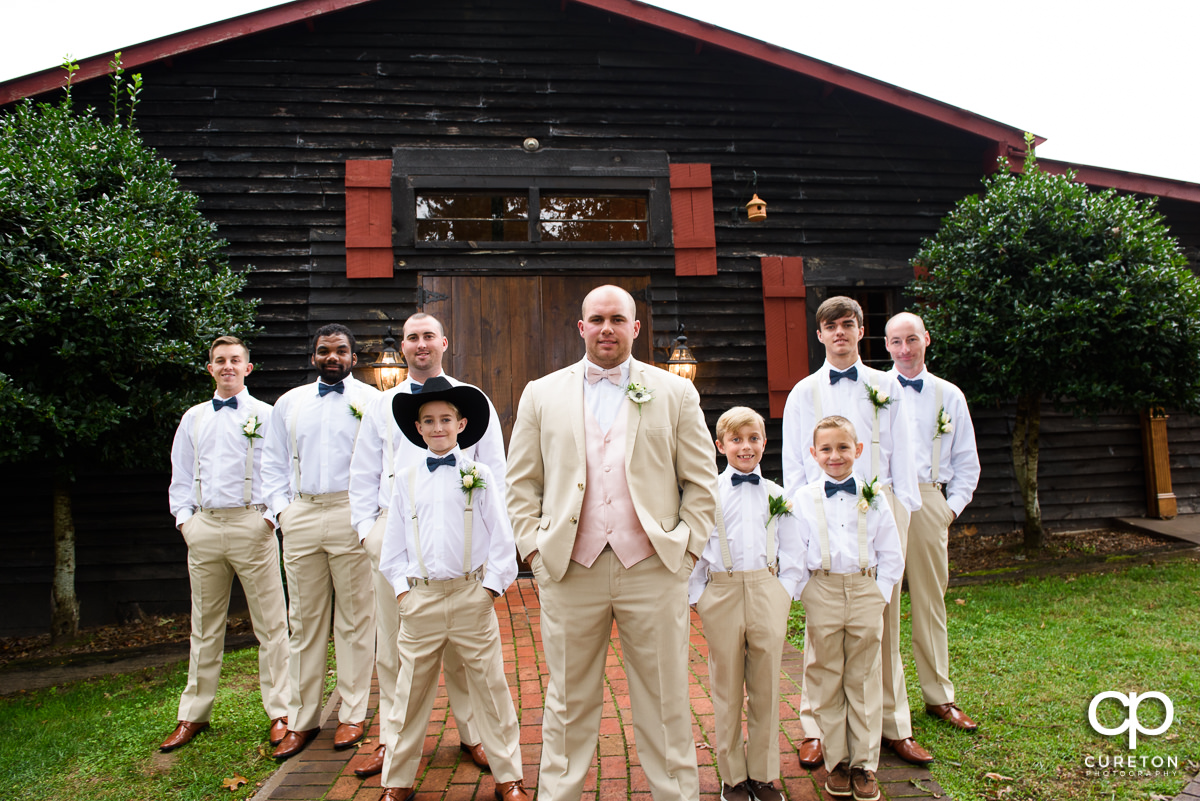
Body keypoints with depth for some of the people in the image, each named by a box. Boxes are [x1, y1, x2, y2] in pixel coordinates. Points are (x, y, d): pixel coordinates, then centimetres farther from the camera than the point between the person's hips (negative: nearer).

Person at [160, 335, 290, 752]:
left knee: (270, 624, 0)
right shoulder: (193, 418, 15)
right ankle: (193, 714, 26)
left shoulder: (267, 415, 4)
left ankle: (280, 713, 10)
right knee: (204, 627, 14)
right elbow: (181, 474, 18)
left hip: (252, 524, -4)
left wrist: (271, 515, -9)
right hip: (203, 527, 4)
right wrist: (183, 518, 6)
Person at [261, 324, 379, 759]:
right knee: (305, 620, 9)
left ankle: (352, 715, 16)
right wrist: (282, 508, 5)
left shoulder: (372, 400, 4)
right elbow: (273, 462, 18)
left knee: (355, 618, 3)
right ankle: (302, 720, 21)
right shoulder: (289, 403, 17)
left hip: (352, 516, -3)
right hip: (301, 516, 3)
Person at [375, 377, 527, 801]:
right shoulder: (406, 480, 7)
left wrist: (491, 586, -4)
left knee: (491, 688, 7)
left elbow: (501, 538, 2)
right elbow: (393, 542, 11)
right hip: (420, 598, 2)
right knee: (411, 693, 11)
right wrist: (402, 588, 3)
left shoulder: (480, 475, 1)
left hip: (471, 595, -1)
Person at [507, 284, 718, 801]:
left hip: (652, 570, 0)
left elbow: (701, 482, 6)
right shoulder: (542, 394, 9)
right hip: (569, 570, 1)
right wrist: (535, 550, 1)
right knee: (569, 703, 12)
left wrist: (686, 549, -1)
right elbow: (521, 483, 9)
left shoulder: (676, 393, 6)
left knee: (665, 705, 9)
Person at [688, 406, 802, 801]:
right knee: (726, 689, 8)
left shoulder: (778, 495, 8)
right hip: (722, 594, -1)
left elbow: (791, 553, 11)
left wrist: (783, 595, 2)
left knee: (766, 687, 9)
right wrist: (696, 596, -2)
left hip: (767, 594, 2)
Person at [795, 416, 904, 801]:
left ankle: (864, 764, 20)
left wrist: (879, 593, -2)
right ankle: (836, 761, 21)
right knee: (827, 680, 7)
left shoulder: (873, 496, 3)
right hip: (822, 592, 0)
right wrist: (807, 594, -4)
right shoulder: (803, 498, 0)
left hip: (866, 591, 1)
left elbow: (891, 554, 6)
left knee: (864, 681, 8)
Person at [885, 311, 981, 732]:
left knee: (930, 600, 9)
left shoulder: (949, 396, 14)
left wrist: (953, 506, 5)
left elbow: (966, 462, 16)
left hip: (928, 501, 2)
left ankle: (939, 696, 22)